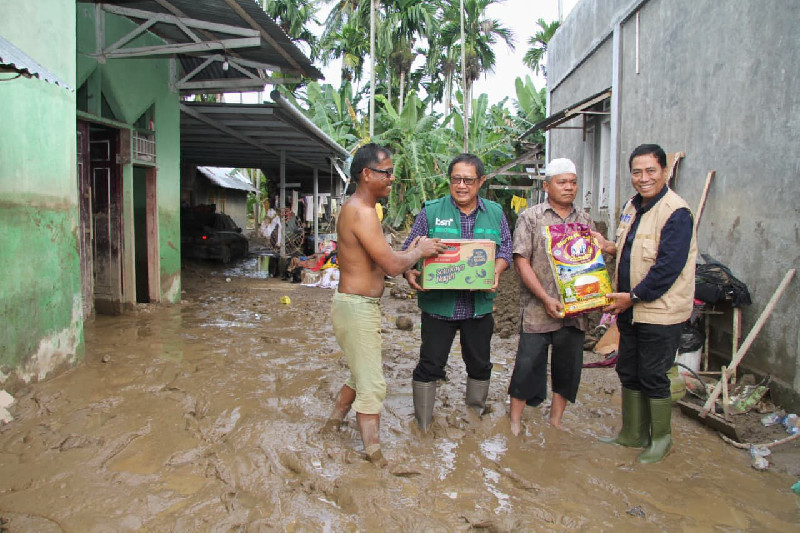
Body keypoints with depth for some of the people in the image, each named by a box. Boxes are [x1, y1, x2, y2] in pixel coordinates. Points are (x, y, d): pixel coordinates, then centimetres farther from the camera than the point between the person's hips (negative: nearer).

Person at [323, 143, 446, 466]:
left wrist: (411, 252, 4)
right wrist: (419, 251, -7)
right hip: (356, 308, -10)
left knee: (362, 375, 23)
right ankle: (374, 456, 10)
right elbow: (392, 265, -24)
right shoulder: (362, 212, -21)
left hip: (359, 305, 10)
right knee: (372, 386, -1)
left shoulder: (356, 208, 13)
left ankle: (334, 422, 40)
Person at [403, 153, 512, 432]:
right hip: (438, 303, -3)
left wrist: (495, 273, -13)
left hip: (480, 304, 3)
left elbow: (505, 249, 7)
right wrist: (410, 273, -21)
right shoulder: (431, 211, -2)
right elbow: (409, 250, -2)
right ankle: (423, 425, 20)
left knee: (479, 364, 17)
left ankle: (476, 416, 39)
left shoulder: (495, 213, 6)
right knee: (430, 366, 3)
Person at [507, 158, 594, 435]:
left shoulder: (585, 220, 12)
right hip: (538, 310, -4)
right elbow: (522, 262, -8)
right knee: (528, 365, 0)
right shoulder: (531, 217, -2)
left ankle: (556, 421, 28)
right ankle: (515, 422, 16)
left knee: (568, 367, 11)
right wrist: (546, 299, -15)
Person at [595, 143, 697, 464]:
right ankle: (633, 434, 31)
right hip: (629, 308, 9)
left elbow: (669, 266, -23)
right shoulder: (631, 207, 10)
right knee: (628, 373, 16)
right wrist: (612, 247, 4)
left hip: (660, 311, -8)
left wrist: (633, 296, -19)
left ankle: (661, 438, 23)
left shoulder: (676, 212, -17)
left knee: (653, 377, 2)